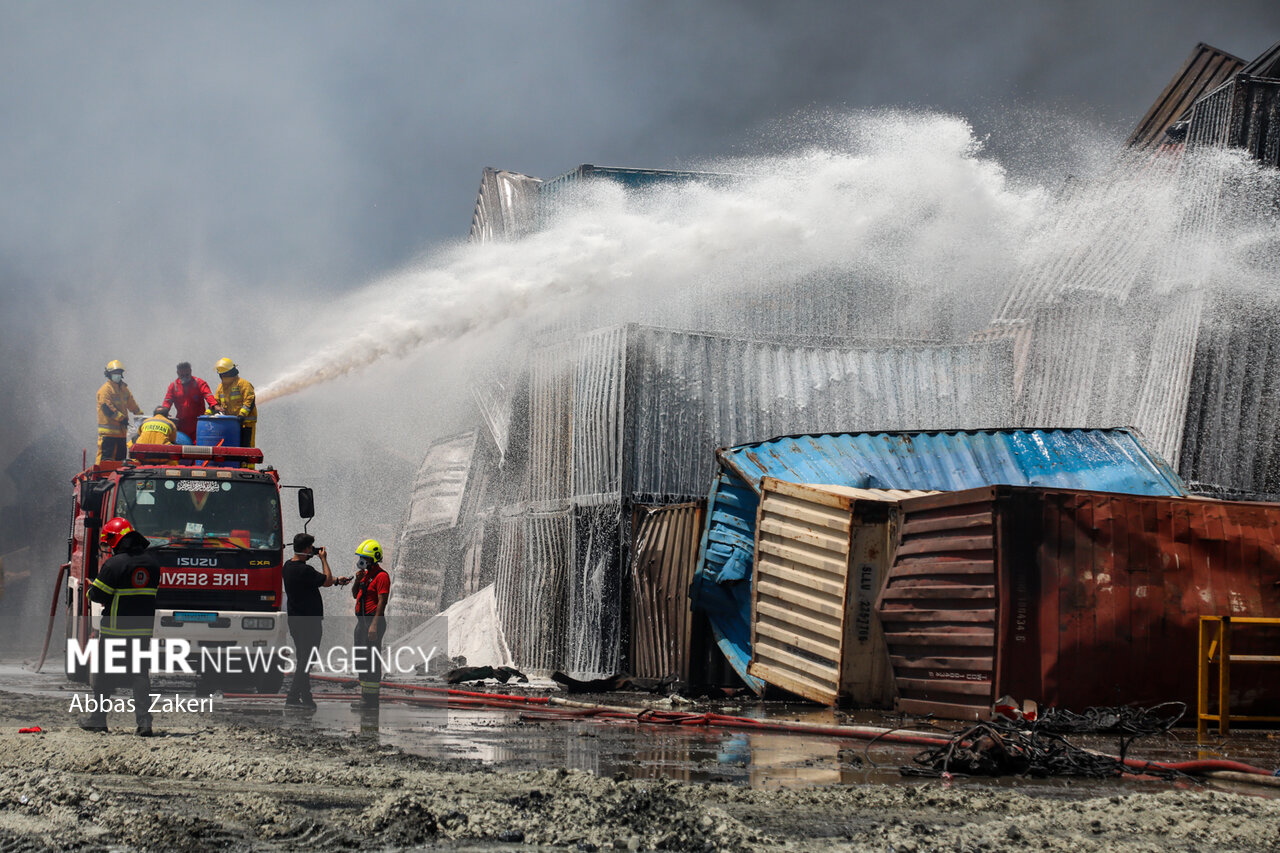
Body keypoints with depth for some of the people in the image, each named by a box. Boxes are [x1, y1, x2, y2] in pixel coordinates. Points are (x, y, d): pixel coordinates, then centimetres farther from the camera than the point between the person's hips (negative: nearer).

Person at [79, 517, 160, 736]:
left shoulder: (114, 564, -15)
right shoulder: (152, 561, 6)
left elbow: (98, 595, -11)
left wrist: (90, 589, 11)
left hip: (115, 628, -5)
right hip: (143, 628, 5)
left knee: (104, 673, 8)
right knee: (140, 673, 8)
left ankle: (98, 718, 15)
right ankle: (144, 720, -2)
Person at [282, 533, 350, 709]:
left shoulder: (288, 566, 9)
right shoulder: (303, 570, -23)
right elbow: (327, 581, -13)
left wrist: (337, 581, 22)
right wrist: (323, 559, -2)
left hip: (294, 620, 10)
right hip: (309, 622, -10)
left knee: (303, 659, 17)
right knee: (306, 660, -5)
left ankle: (306, 697, 23)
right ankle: (292, 698, -8)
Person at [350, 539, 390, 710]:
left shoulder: (381, 576, -13)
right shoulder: (365, 574, 16)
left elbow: (382, 601, -18)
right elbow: (355, 595, 23)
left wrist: (374, 625, -23)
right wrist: (358, 580, 4)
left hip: (373, 620, -10)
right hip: (362, 620, 10)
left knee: (371, 660, -7)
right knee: (361, 658, 15)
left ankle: (371, 700, -5)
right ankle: (365, 696, 23)